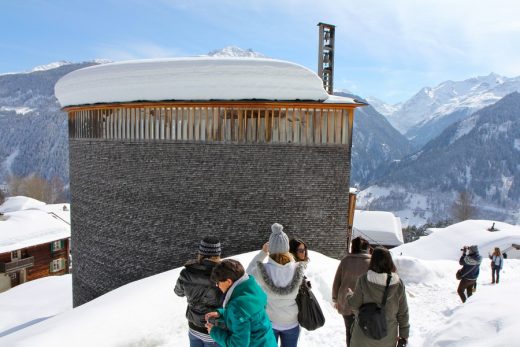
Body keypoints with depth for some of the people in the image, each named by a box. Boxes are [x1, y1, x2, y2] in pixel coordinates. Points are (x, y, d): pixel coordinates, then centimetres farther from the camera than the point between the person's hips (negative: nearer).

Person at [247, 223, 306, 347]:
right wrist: (290, 257, 0)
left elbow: (249, 272, -1)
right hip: (291, 322, 1)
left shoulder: (263, 269, -23)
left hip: (268, 322, -1)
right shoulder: (297, 269, -20)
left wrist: (262, 253, -2)